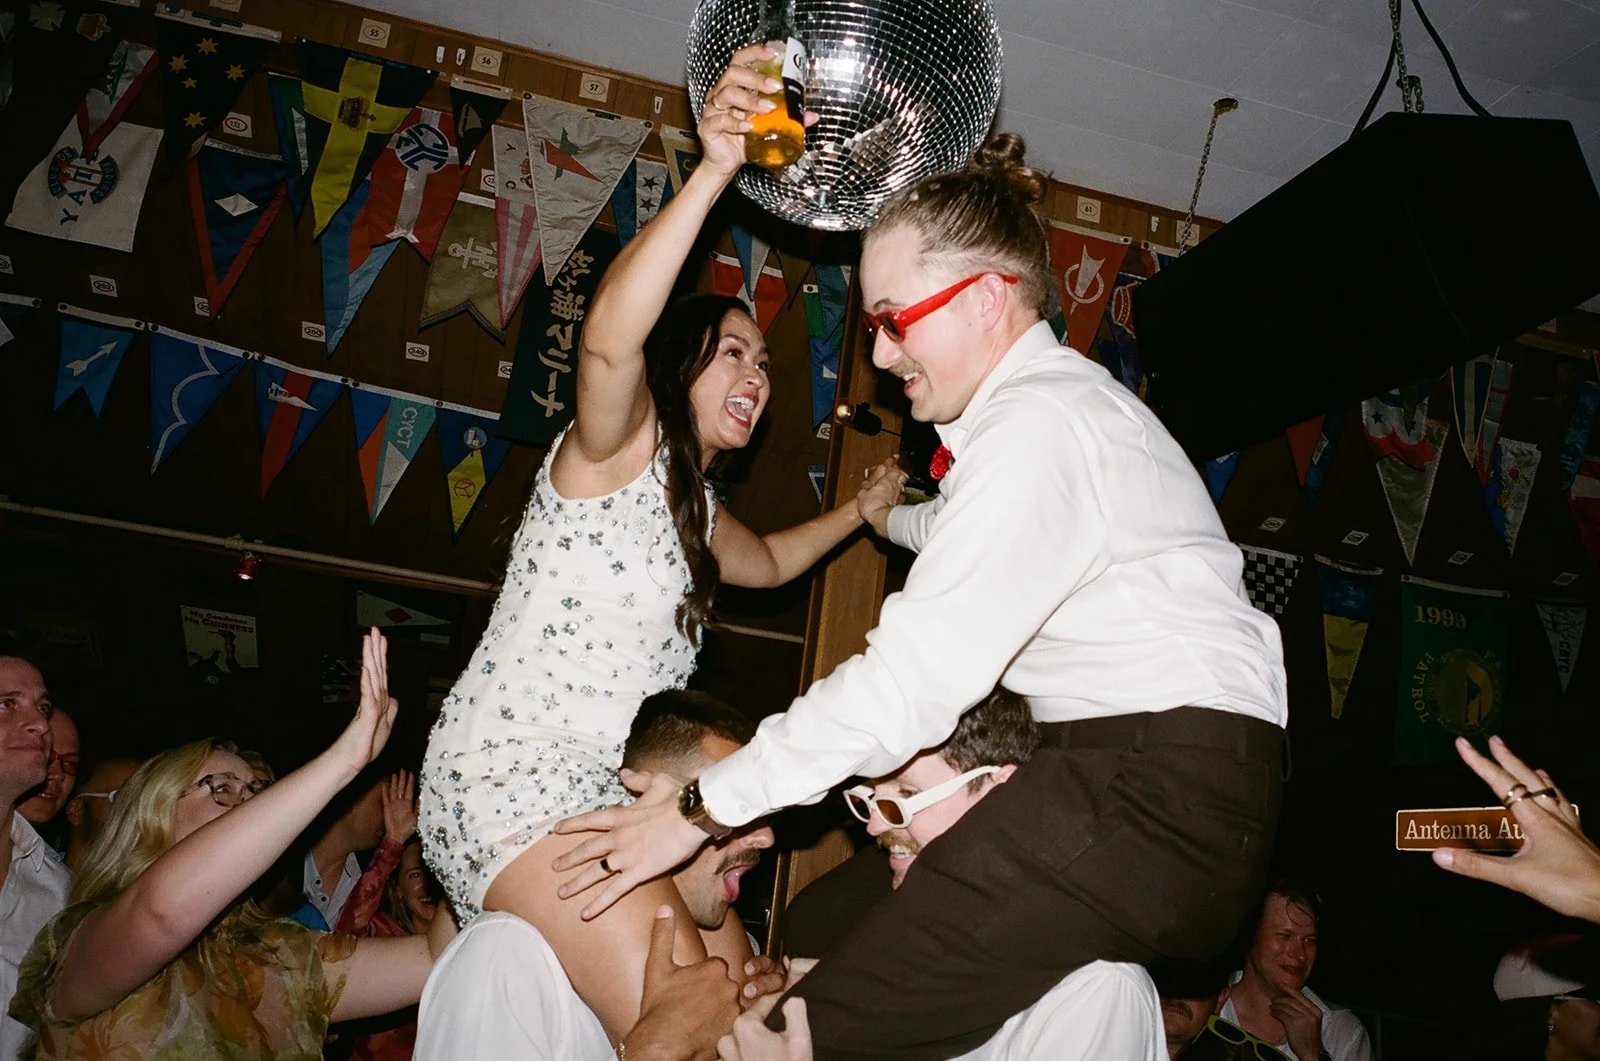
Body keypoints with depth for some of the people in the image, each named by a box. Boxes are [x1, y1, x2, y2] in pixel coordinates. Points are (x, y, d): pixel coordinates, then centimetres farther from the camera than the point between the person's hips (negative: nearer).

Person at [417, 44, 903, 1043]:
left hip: (615, 793, 9)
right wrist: (711, 173, -37)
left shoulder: (694, 505, 20)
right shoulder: (614, 448, -6)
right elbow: (609, 339, -30)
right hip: (514, 781, -9)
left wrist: (862, 509, 38)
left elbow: (769, 561, 42)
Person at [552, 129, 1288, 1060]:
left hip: (1164, 794, -11)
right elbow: (992, 540, 42)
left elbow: (916, 676, -18)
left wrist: (705, 809, -12)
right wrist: (892, 517, 62)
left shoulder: (1038, 423, -13)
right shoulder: (1062, 396, 20)